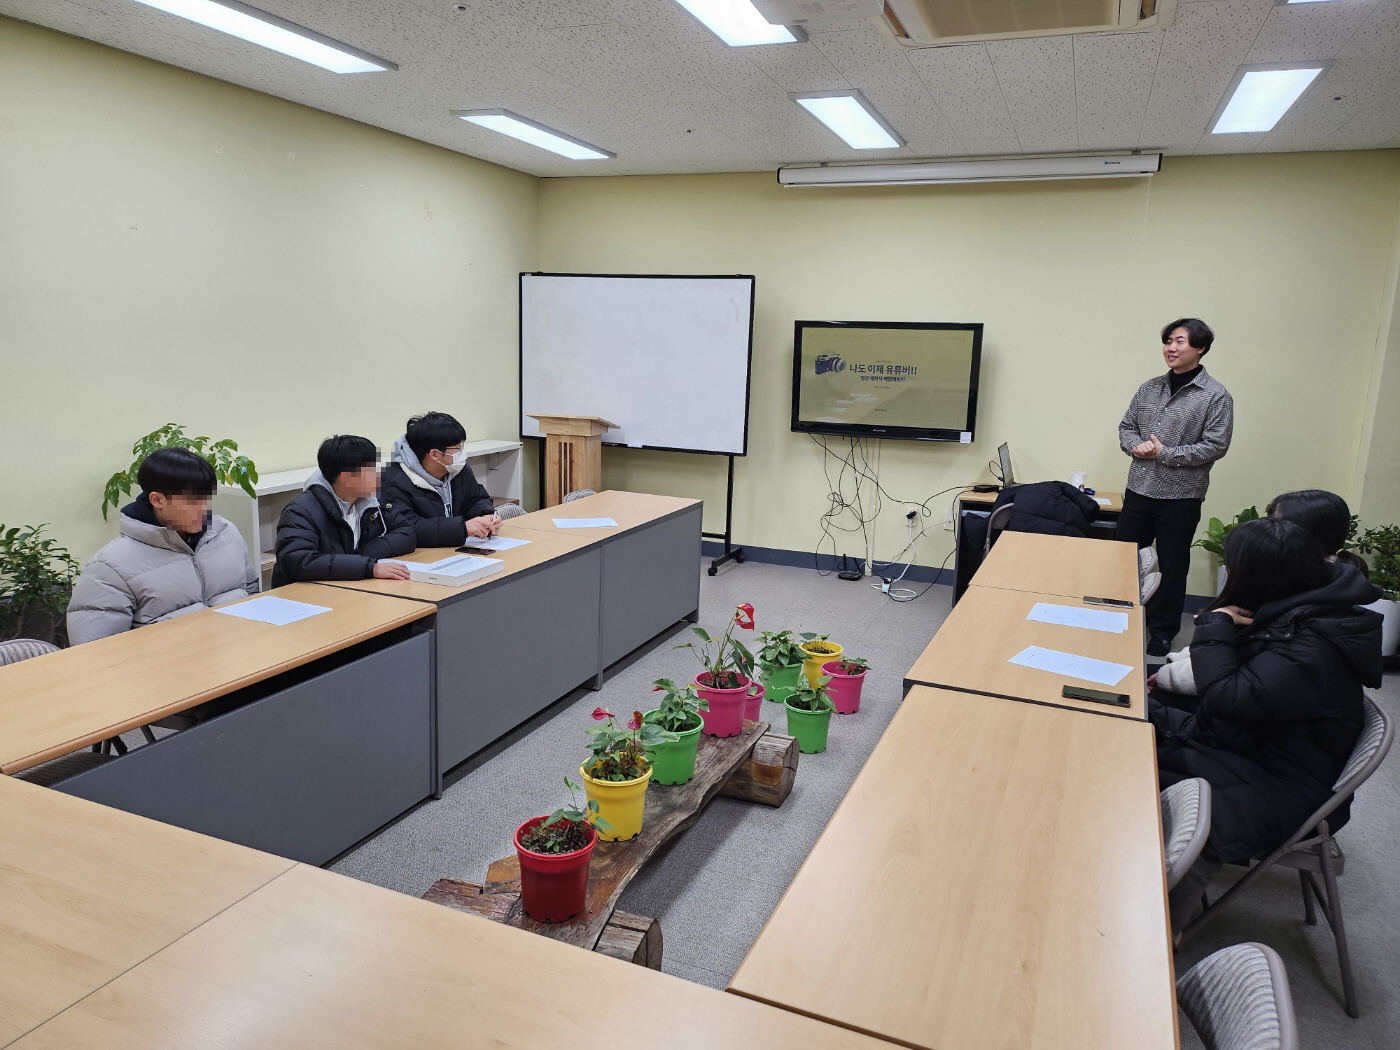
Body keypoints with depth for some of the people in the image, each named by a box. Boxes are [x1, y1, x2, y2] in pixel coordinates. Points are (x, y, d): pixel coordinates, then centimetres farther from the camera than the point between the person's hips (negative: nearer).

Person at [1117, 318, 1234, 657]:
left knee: (1172, 566, 7)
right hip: (1138, 489, 4)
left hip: (1181, 496, -4)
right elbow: (1126, 426, 12)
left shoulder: (1216, 397, -7)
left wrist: (1165, 454, -16)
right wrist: (1134, 446, -10)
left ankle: (1162, 631, 21)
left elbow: (1215, 447, -12)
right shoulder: (1149, 388, 7)